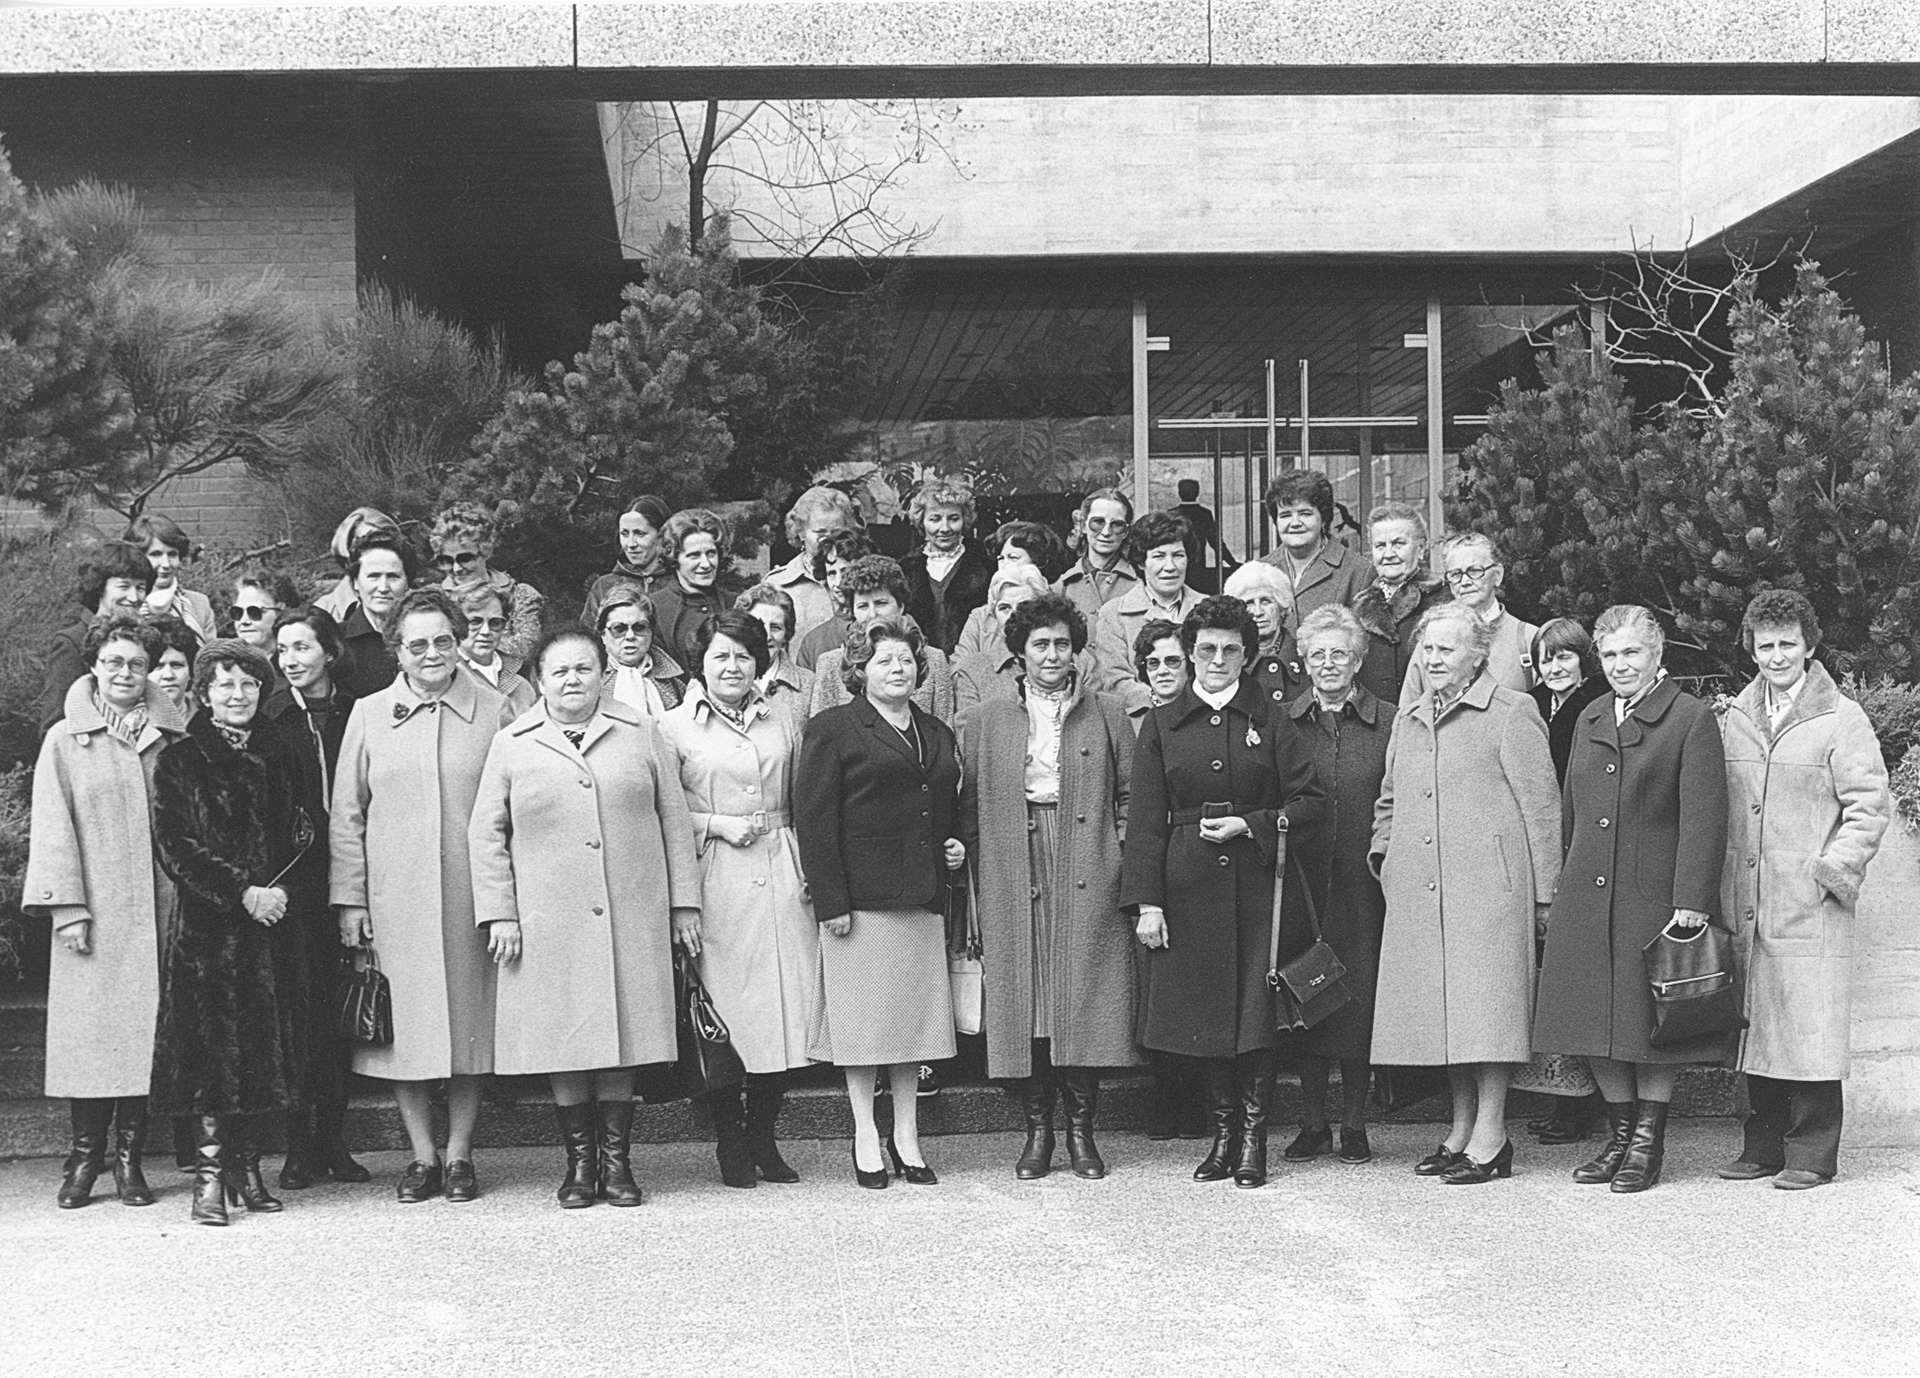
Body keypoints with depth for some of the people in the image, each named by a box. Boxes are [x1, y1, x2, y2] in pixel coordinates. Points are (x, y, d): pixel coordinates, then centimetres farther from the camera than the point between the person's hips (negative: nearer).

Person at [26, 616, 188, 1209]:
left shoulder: (173, 739, 10)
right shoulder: (65, 741, 6)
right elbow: (53, 826, 2)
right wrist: (67, 907, -7)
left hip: (159, 908, 1)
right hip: (94, 914, -1)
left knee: (147, 1031, 1)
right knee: (89, 1027, -3)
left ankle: (130, 1158, 8)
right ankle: (85, 1157, 6)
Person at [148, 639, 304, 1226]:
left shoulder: (275, 757, 13)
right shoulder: (179, 761, 0)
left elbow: (297, 837, 13)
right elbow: (174, 847, -7)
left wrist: (281, 890, -6)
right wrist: (242, 892, -14)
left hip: (271, 923, 4)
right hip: (207, 925, -4)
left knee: (262, 1045, 5)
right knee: (211, 1045, -7)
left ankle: (247, 1167, 13)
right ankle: (210, 1173, -4)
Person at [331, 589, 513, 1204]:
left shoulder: (495, 712, 3)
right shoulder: (369, 715, 6)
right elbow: (346, 815, 8)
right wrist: (349, 899, 2)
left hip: (471, 894, 0)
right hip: (393, 896, 1)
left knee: (469, 1020, 4)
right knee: (404, 1023, 3)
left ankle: (459, 1154, 15)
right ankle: (422, 1155, 14)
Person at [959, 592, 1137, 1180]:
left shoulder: (1108, 715, 11)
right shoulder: (982, 722, 10)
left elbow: (1130, 798, 9)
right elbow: (966, 808, 9)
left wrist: (1122, 856, -2)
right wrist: (975, 873, 0)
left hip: (1089, 882, 0)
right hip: (1013, 883, 0)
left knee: (1088, 998, -2)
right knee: (1022, 999, 0)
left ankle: (1081, 1127, 8)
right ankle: (1037, 1128, 10)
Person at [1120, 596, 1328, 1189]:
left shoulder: (1270, 720, 5)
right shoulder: (1162, 725, 7)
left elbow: (1311, 802, 3)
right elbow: (1146, 821, 3)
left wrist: (1249, 825, -11)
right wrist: (1147, 902, -4)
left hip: (1259, 883, -1)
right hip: (1189, 886, 1)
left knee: (1256, 1014, -2)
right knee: (1207, 1017, 4)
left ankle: (1253, 1140, 6)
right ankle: (1222, 1136, 15)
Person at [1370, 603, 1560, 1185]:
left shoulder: (1511, 713, 0)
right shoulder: (1406, 722, 19)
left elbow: (1540, 804, -3)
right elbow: (1390, 802, 29)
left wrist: (1544, 890, -6)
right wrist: (1383, 854, 12)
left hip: (1488, 882, -6)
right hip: (1418, 891, 6)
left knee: (1485, 1002, -7)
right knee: (1439, 1006, 7)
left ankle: (1490, 1136, -1)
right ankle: (1462, 1130, 17)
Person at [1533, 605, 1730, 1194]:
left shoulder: (1692, 719, -4)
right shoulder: (1589, 720, 16)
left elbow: (1703, 819, -10)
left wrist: (1691, 904, -17)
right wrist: (1557, 891, 13)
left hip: (1654, 898, -6)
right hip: (1585, 899, 6)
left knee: (1651, 1025, 1)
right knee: (1596, 1022, 8)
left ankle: (1648, 1143, 14)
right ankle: (1619, 1137, 22)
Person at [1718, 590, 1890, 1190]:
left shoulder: (1842, 720, 0)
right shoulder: (1733, 719, 14)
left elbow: (1869, 807, -4)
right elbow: (1715, 804, 18)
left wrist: (1833, 872, -12)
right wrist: (1714, 883, 9)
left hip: (1811, 908, -5)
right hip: (1741, 906, 5)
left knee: (1808, 1026, -4)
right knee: (1753, 1023, 8)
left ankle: (1812, 1154, 4)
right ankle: (1764, 1145, 18)